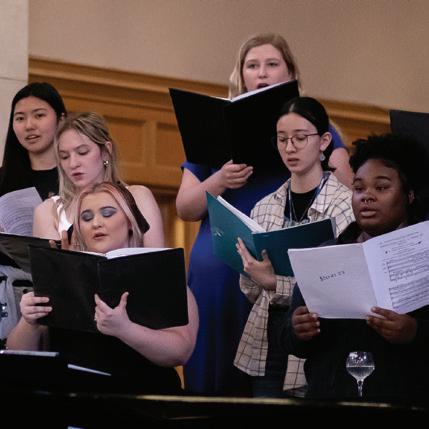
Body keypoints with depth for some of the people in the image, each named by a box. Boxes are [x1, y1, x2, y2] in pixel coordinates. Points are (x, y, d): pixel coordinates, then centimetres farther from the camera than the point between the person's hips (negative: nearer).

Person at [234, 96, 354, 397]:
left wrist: (276, 283, -21)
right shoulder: (265, 207, 10)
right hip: (265, 345, 5)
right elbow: (252, 293, 14)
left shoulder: (346, 204, -5)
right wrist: (249, 268, -6)